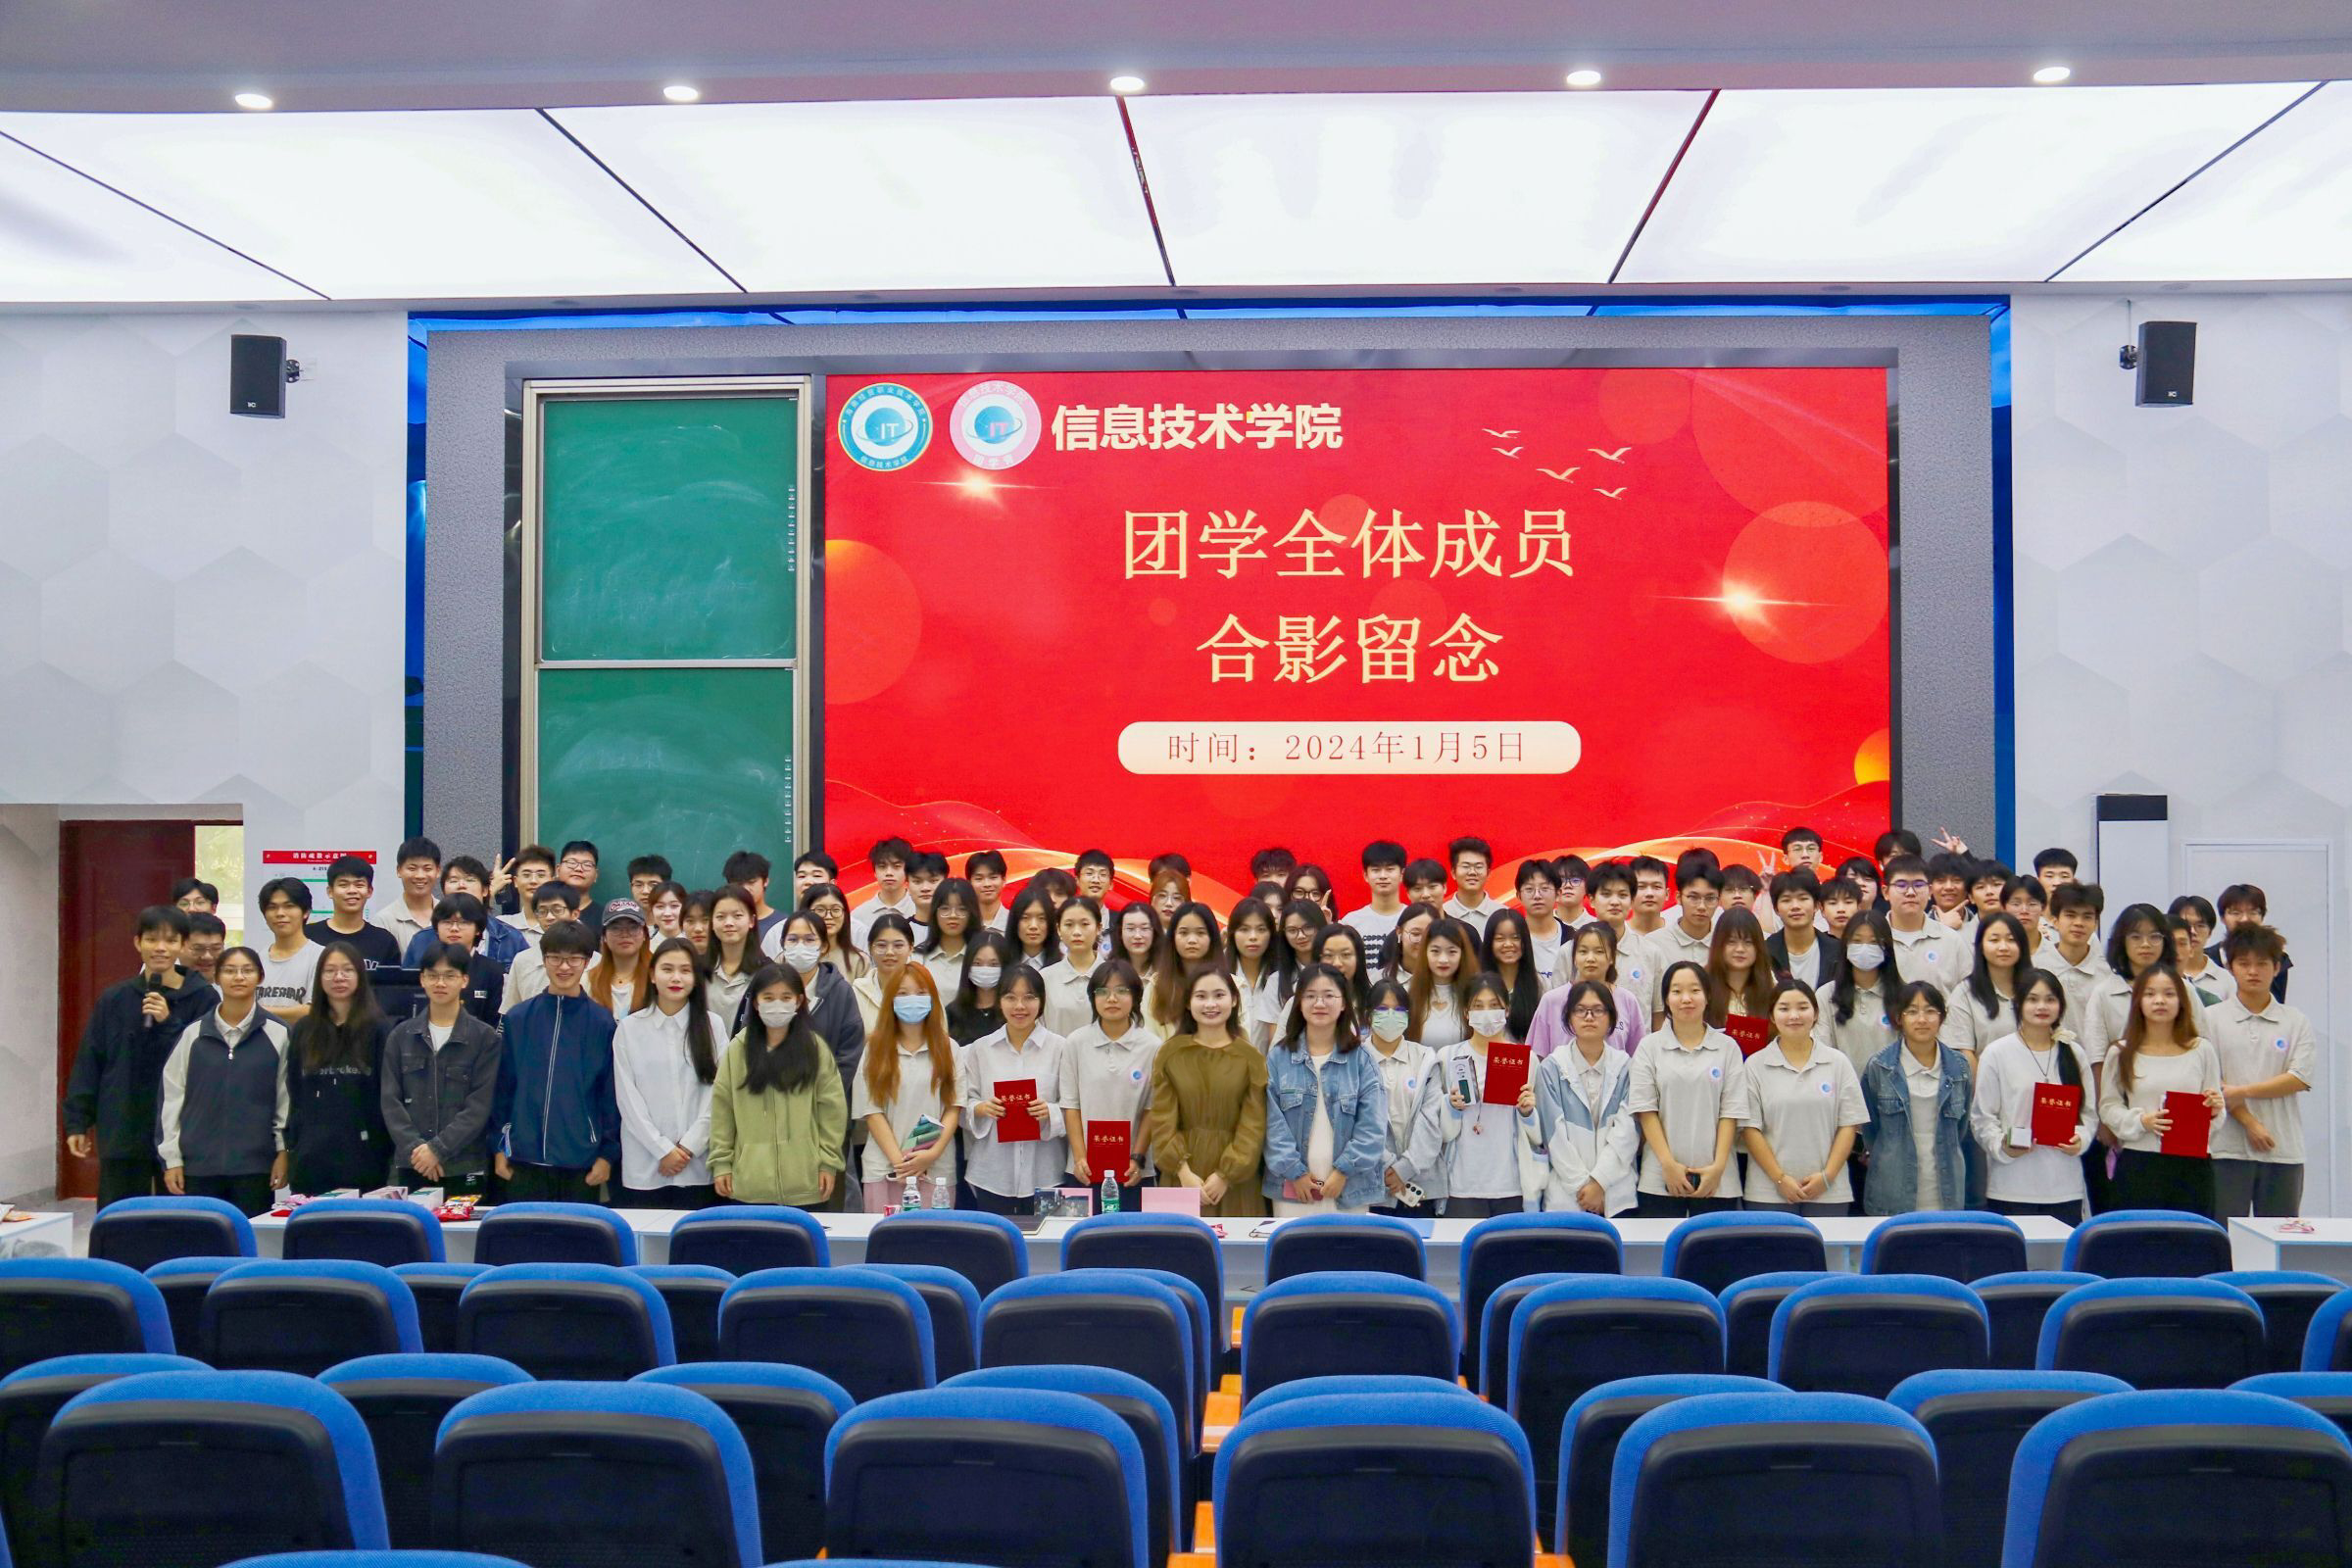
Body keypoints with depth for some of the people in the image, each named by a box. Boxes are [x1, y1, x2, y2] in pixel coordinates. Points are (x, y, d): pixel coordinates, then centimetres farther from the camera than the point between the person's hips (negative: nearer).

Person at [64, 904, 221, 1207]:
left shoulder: (204, 998, -1)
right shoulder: (115, 998, 6)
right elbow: (88, 1063, 9)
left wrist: (169, 1023, -16)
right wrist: (77, 1122, 5)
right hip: (121, 1133, 2)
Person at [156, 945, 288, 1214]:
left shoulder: (277, 1034, 1)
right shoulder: (194, 1034, 5)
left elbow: (286, 1098, 4)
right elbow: (172, 1097, 7)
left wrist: (283, 1152, 2)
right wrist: (171, 1158, 5)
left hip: (255, 1165, -1)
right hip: (199, 1165, 1)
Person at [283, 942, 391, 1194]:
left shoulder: (378, 1031, 1)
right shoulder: (302, 1032, 12)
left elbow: (388, 1095, -1)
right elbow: (294, 1094, 13)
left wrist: (387, 1152, -6)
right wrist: (291, 1146, 7)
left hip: (363, 1158, -3)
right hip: (311, 1161, 3)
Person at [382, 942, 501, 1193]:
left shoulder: (485, 1037, 1)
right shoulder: (401, 1036, 9)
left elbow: (480, 1105, -6)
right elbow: (391, 1100, 4)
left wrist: (438, 1149, -14)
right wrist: (415, 1148, -10)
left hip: (465, 1169, -2)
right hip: (410, 1167, 2)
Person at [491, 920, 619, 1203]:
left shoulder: (602, 1023, 0)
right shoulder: (517, 1018, 4)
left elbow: (611, 1093, 2)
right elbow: (502, 1086, 8)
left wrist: (608, 1153, -1)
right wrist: (499, 1147, 5)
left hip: (582, 1163, -1)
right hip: (525, 1160, 1)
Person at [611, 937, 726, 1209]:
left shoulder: (713, 1026, 4)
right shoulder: (629, 1028, 3)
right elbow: (627, 1097, 0)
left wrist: (689, 1146, -7)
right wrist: (662, 1149, -6)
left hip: (698, 1165, 0)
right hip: (643, 1167, 0)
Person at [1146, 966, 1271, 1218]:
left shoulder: (1251, 1058, 1)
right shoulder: (1170, 1053, 4)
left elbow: (1253, 1125, -3)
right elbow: (1162, 1119, 0)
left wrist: (1227, 1174, -13)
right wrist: (1183, 1171, -12)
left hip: (1235, 1180, -1)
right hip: (1182, 1177, 1)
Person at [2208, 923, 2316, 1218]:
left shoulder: (2296, 1022, 7)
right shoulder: (2211, 1018, 4)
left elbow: (2301, 1078, -4)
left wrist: (2242, 1091, -12)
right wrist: (2249, 1122, -12)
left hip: (2284, 1151, 1)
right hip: (2228, 1148, -1)